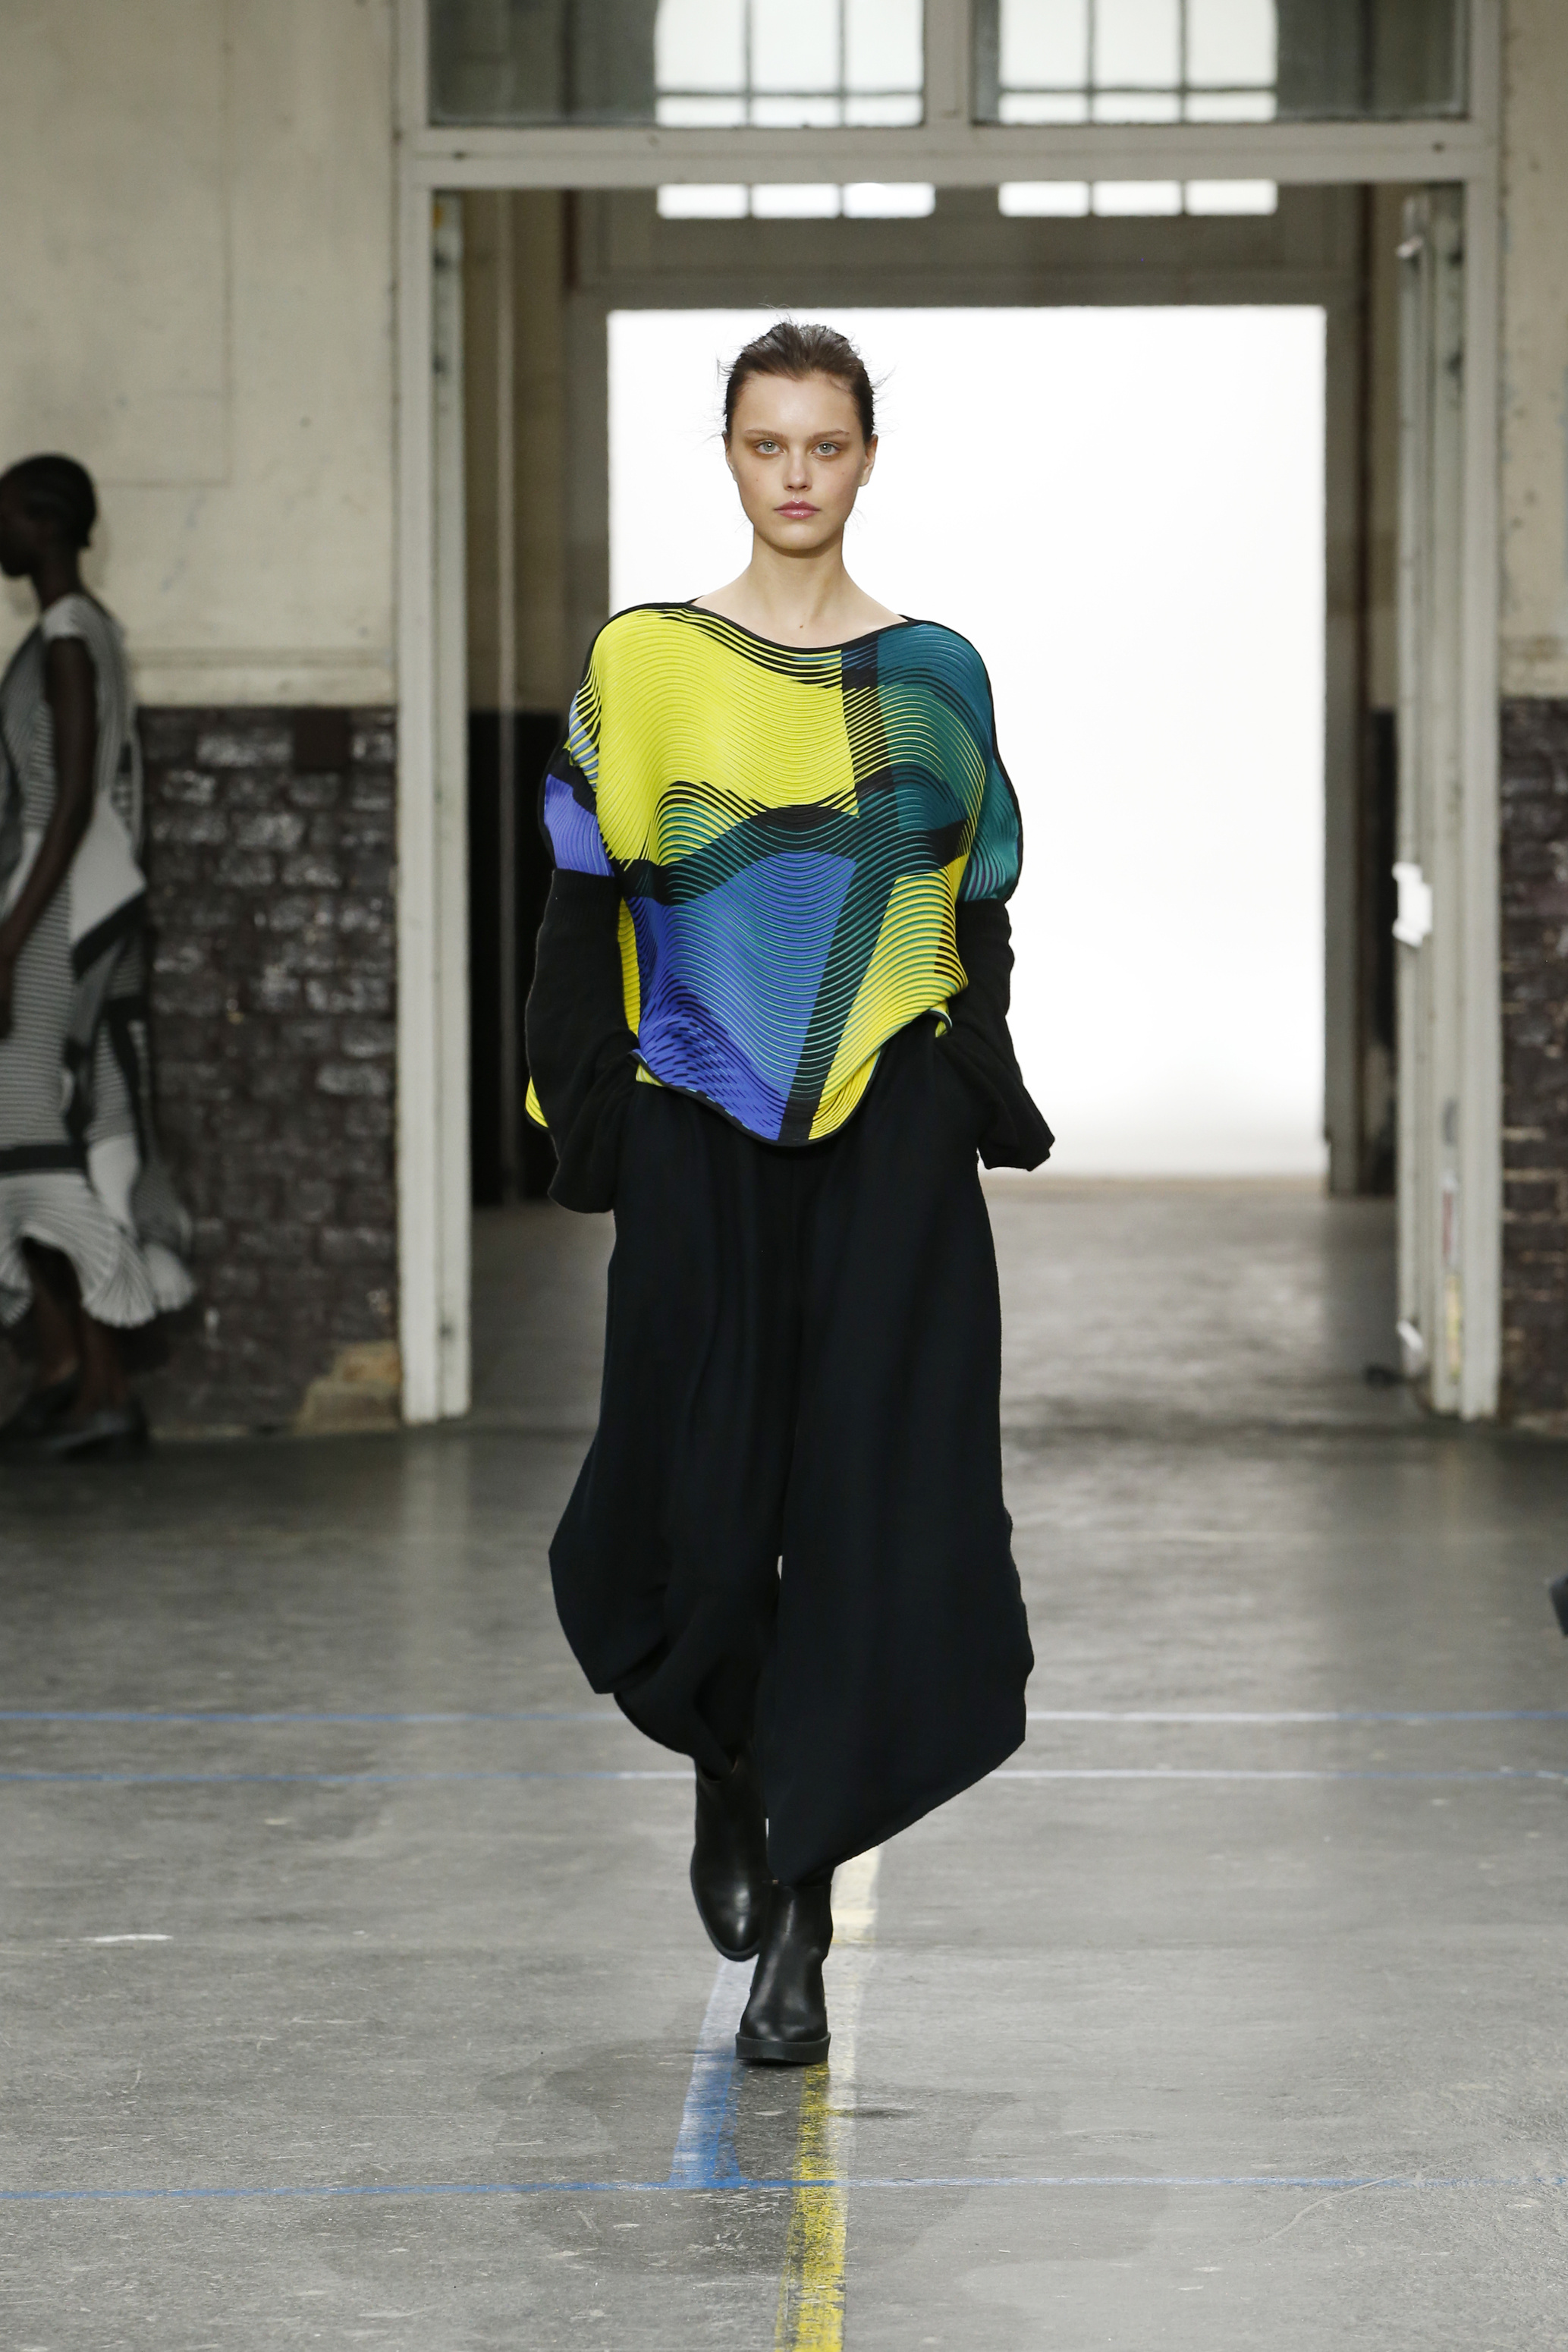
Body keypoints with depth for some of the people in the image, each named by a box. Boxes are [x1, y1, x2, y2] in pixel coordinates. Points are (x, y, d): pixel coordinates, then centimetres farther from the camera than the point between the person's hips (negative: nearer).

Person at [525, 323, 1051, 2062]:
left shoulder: (934, 674, 7)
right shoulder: (645, 663, 3)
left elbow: (980, 918, 10)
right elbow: (587, 907, 2)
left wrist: (980, 1108, 3)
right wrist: (593, 1119, -5)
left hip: (892, 1132, 0)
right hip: (702, 1128, 0)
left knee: (867, 1493, -6)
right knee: (706, 1474, 4)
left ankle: (797, 1914, -3)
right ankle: (726, 1774, 36)